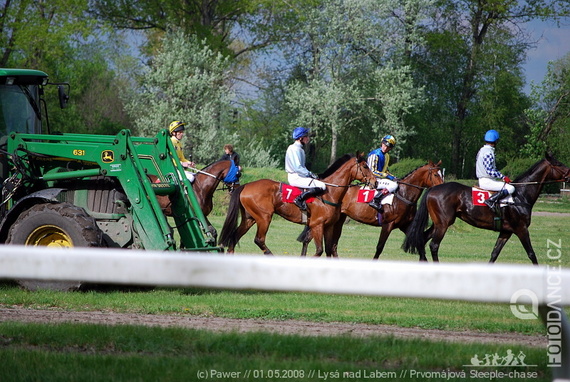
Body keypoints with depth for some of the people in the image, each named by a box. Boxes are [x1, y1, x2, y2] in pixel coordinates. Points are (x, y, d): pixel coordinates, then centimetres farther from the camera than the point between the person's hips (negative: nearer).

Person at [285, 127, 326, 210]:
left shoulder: (299, 149, 17)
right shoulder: (295, 149, -15)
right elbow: (297, 168, -22)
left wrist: (310, 174, 10)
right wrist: (309, 174, -14)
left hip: (299, 176, 11)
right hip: (296, 177, -11)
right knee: (322, 186, -21)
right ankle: (300, 199, -21)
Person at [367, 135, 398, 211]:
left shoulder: (387, 156, 16)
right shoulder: (375, 155, -14)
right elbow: (372, 171, -18)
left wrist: (392, 177, 7)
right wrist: (388, 176, -19)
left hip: (382, 178, 10)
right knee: (394, 185, -28)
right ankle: (375, 200, -35)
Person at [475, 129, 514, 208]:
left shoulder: (482, 150, 15)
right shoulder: (488, 152, -17)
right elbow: (489, 171, -24)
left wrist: (502, 176, 18)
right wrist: (503, 177, -18)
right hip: (486, 181, -10)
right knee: (511, 188, -20)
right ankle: (490, 200, -23)